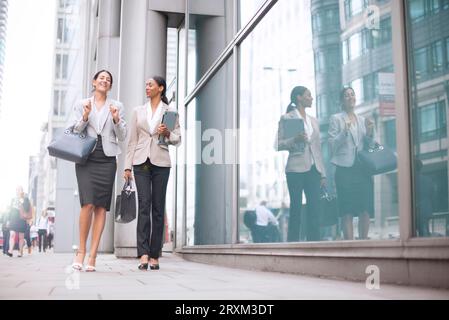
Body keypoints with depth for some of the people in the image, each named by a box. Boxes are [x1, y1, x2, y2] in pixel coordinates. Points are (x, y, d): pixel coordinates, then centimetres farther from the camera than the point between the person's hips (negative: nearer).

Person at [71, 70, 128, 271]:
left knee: (101, 207, -4)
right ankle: (81, 250, 0)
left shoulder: (116, 106, 14)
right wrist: (85, 116, -8)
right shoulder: (81, 105, 13)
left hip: (107, 159, 1)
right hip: (86, 158, -1)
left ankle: (92, 257, -2)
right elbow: (74, 132, 8)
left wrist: (116, 119, -7)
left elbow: (123, 137, 10)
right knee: (88, 203, -16)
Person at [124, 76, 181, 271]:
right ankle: (143, 255, -16)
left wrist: (167, 134, -12)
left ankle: (154, 256, 5)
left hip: (160, 163, -1)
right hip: (141, 162, 1)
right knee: (144, 205, -11)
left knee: (158, 208, 0)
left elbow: (177, 140, 8)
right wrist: (128, 166, 5)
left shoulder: (170, 112, 9)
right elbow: (132, 141, 12)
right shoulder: (138, 111, 15)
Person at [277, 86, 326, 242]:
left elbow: (318, 148, 18)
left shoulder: (313, 121, 18)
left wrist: (323, 173, 12)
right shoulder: (286, 118, 2)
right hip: (296, 169, -5)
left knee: (315, 210, 0)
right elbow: (278, 145, -3)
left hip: (313, 170, 5)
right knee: (296, 209, -2)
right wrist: (295, 140, -20)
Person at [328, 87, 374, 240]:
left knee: (365, 209, -2)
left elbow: (368, 145, 22)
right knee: (347, 210, -7)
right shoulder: (336, 119, 6)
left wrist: (369, 133, 4)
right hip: (345, 168, -4)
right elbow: (332, 145, -2)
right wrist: (344, 131, -15)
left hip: (363, 168, 4)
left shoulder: (363, 120, 20)